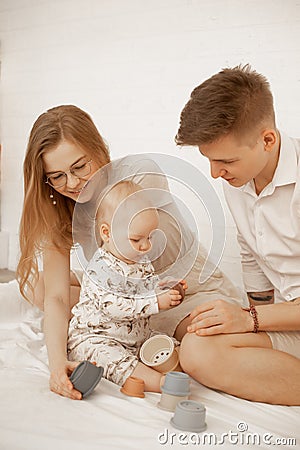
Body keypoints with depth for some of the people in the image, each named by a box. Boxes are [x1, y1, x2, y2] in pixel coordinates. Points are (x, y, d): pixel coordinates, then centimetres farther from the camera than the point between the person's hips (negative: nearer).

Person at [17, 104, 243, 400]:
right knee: (32, 280, -3)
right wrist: (57, 361, -33)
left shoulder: (141, 173, -22)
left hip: (192, 290, -4)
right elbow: (56, 296, -18)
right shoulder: (58, 210, -9)